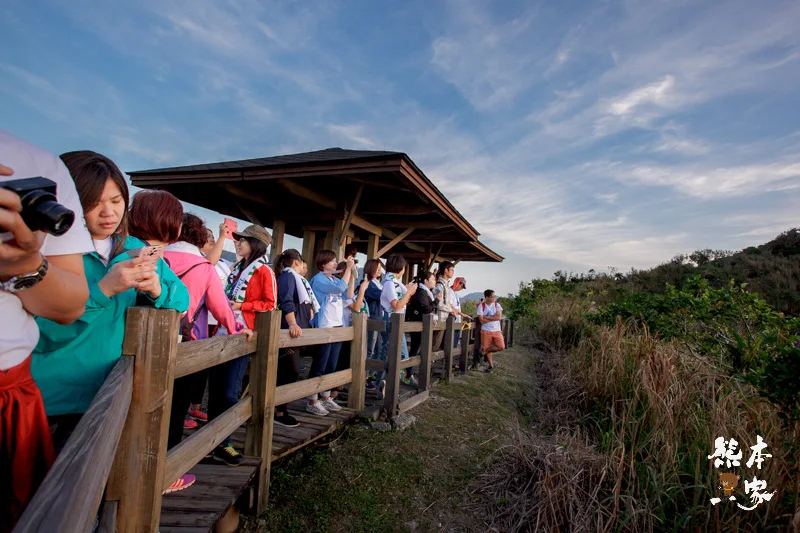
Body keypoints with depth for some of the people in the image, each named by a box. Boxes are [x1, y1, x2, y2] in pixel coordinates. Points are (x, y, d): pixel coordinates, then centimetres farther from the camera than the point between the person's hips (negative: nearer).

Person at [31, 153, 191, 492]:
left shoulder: (136, 249, 3)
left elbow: (182, 299, -1)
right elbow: (45, 330, -21)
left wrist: (158, 289, -21)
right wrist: (103, 289, -30)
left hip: (103, 397, 4)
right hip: (50, 400, -4)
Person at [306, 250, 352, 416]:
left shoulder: (335, 279, 13)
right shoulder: (319, 279, -11)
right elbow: (341, 288, -25)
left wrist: (351, 271, 6)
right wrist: (348, 268, -17)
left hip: (337, 326, 8)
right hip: (324, 327, -8)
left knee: (331, 366, 13)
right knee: (319, 366, -2)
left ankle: (325, 398, 24)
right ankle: (312, 402, 9)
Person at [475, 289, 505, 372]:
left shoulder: (497, 304, 1)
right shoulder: (481, 306, -5)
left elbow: (499, 317, -14)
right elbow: (481, 320, -13)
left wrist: (486, 317, -14)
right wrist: (493, 318, -10)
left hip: (496, 330, 2)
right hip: (485, 331, -2)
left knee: (501, 347, -9)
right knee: (487, 347, 3)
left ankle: (484, 351, 12)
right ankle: (491, 365, 22)